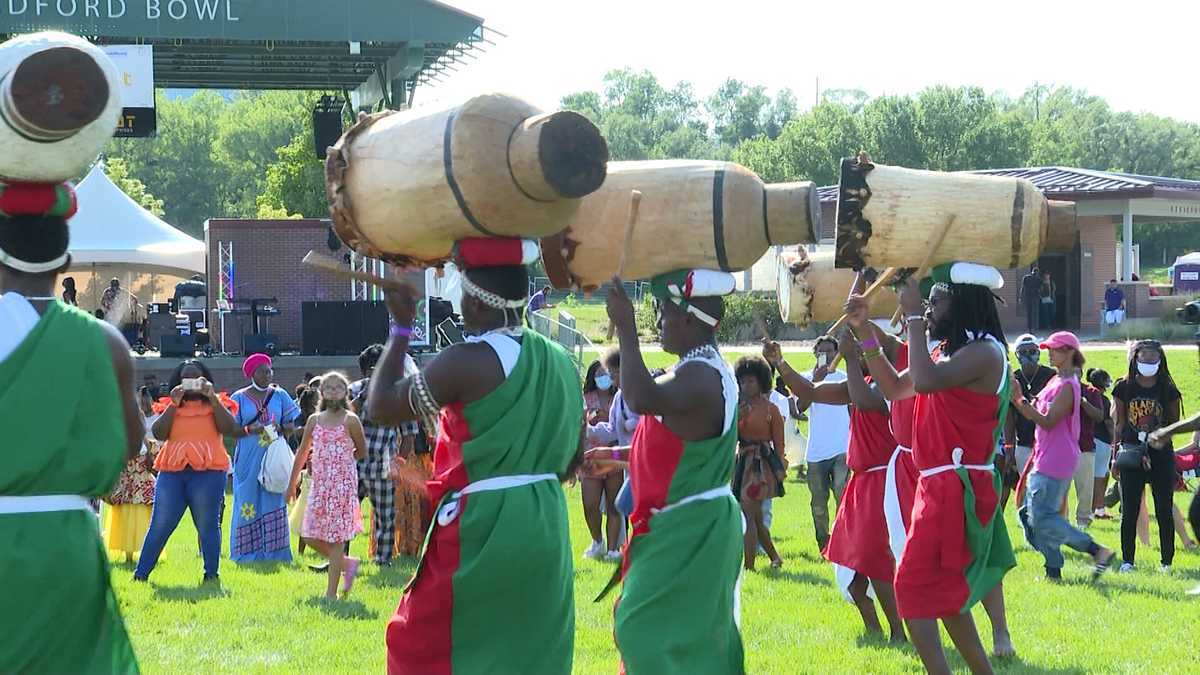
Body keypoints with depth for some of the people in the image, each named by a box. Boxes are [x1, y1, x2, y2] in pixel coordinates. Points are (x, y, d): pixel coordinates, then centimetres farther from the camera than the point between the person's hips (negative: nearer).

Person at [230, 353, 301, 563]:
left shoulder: (280, 395, 9)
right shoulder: (240, 398, 3)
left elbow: (291, 425, 10)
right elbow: (232, 430, 0)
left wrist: (280, 428, -12)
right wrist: (251, 429, -18)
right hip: (248, 460, -2)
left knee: (274, 504, 1)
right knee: (248, 504, -2)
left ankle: (273, 552, 5)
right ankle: (247, 552, 3)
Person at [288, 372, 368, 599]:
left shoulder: (350, 421, -3)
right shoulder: (314, 420, 8)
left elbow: (362, 452, 6)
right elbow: (303, 453, 15)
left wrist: (340, 461, 6)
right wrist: (292, 483, 16)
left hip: (343, 484, -5)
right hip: (319, 484, 5)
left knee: (336, 537, -4)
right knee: (310, 536, 1)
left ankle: (331, 592, -1)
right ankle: (347, 564, 22)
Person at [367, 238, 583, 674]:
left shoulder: (468, 362, -14)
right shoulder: (560, 361, 8)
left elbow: (382, 406, -6)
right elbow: (572, 459, 15)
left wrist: (401, 326, 4)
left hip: (480, 532, -7)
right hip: (545, 528, 7)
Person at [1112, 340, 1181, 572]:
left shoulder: (1168, 390, 1)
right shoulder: (1124, 388, 2)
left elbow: (1175, 423, 4)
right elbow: (1119, 424, 5)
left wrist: (1163, 438, -17)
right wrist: (1115, 456, 2)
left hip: (1161, 455, 0)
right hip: (1131, 454, 0)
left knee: (1164, 511, 1)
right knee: (1129, 511, 2)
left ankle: (1167, 562, 10)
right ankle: (1127, 560, 10)